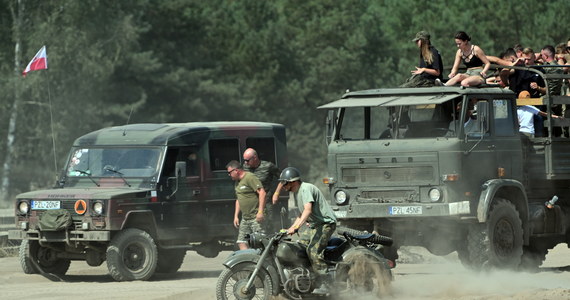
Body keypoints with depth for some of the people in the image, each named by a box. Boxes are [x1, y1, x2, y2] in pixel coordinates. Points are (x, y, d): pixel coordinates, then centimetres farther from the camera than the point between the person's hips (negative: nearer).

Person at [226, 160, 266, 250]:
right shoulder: (237, 182, 19)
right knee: (241, 243, 5)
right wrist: (236, 216, 22)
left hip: (256, 218, -9)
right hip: (245, 218, 9)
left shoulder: (250, 178, -11)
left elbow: (262, 193, -19)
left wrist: (260, 211, -23)